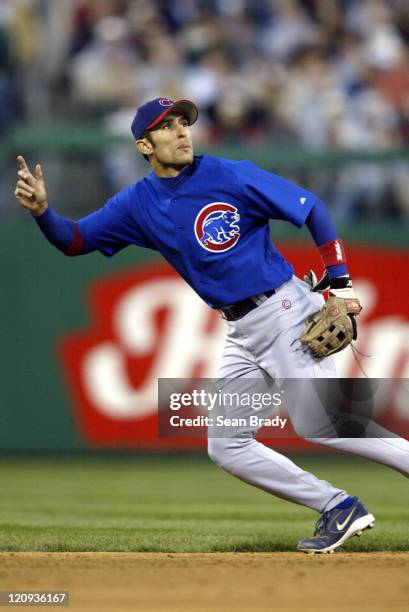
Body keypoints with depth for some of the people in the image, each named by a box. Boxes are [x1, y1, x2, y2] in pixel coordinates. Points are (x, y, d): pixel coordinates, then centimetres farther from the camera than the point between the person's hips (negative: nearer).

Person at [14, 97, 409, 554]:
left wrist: (341, 283, -11)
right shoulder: (138, 204, 6)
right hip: (242, 333, 7)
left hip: (283, 310, -7)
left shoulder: (231, 177, -10)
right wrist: (41, 210, -16)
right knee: (226, 447, 3)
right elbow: (74, 241, 5)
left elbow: (312, 210, -5)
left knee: (314, 422, -20)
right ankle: (337, 509, 7)